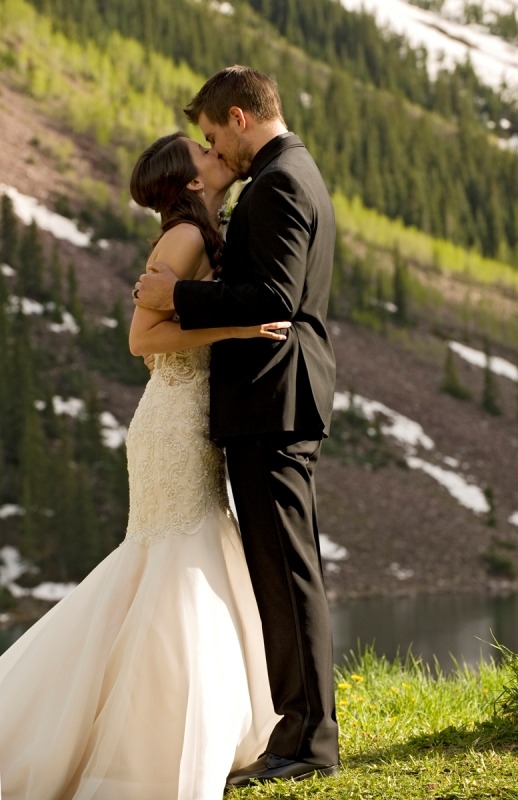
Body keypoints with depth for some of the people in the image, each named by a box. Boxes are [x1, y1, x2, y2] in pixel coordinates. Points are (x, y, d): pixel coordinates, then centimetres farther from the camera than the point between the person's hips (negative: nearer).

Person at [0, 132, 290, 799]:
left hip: (191, 425, 10)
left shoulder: (205, 241, 17)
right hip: (177, 426, -10)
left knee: (159, 575, 15)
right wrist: (236, 326, -23)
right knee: (182, 580, -7)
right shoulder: (184, 238, -12)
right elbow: (142, 336, -19)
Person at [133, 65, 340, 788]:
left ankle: (308, 742, -3)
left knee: (285, 571, -7)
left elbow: (274, 299, -23)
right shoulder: (300, 175, 20)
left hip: (269, 403, -11)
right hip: (286, 403, 11)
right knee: (289, 569, 13)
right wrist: (185, 307, 15)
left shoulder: (277, 184, -13)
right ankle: (307, 729, 19)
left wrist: (180, 296, -16)